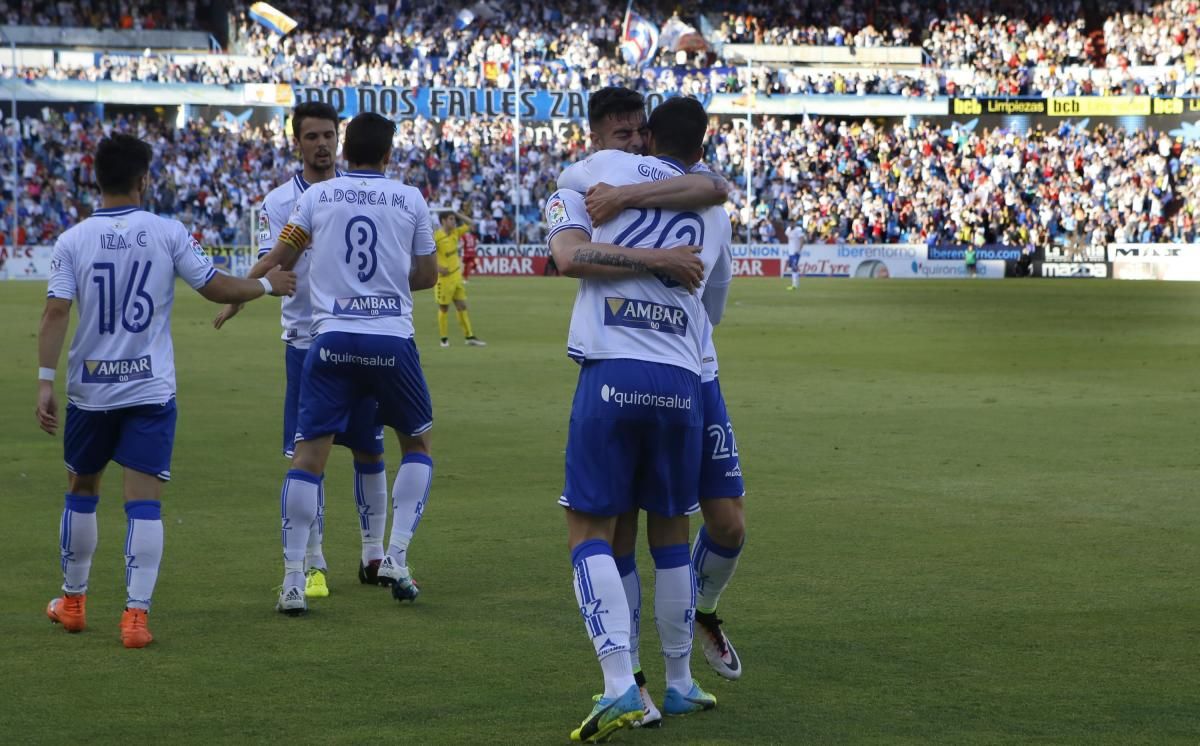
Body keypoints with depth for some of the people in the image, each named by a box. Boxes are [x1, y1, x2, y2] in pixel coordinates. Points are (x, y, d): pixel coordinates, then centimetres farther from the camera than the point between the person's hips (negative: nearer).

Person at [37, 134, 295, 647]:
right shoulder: (167, 233, -5)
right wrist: (267, 285, 17)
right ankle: (136, 614, -10)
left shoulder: (73, 241, -3)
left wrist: (45, 382, -8)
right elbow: (216, 289, 0)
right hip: (150, 389, -2)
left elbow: (56, 313, -9)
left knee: (81, 490, 19)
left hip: (89, 389, 2)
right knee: (143, 500, -3)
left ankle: (72, 602, 29)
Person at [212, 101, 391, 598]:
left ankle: (374, 557, 18)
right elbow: (269, 264, -12)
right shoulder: (278, 202, -1)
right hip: (307, 342, -2)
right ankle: (313, 565, 7)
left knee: (369, 449, 6)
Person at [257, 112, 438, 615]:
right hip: (392, 341, 0)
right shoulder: (410, 200, 6)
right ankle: (396, 557, 9)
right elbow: (427, 275, 13)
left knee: (309, 455, 1)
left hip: (331, 339, 0)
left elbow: (276, 263, 9)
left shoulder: (317, 196, 6)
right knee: (417, 443, 20)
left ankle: (293, 580, -6)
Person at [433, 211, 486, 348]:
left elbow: (471, 224, 14)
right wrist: (437, 267, -21)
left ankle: (469, 337, 9)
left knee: (462, 307, 7)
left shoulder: (455, 232, 7)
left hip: (456, 276, 7)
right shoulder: (436, 237, -14)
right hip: (444, 278, -7)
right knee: (444, 308, 3)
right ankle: (444, 339, 13)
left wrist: (458, 214, 2)